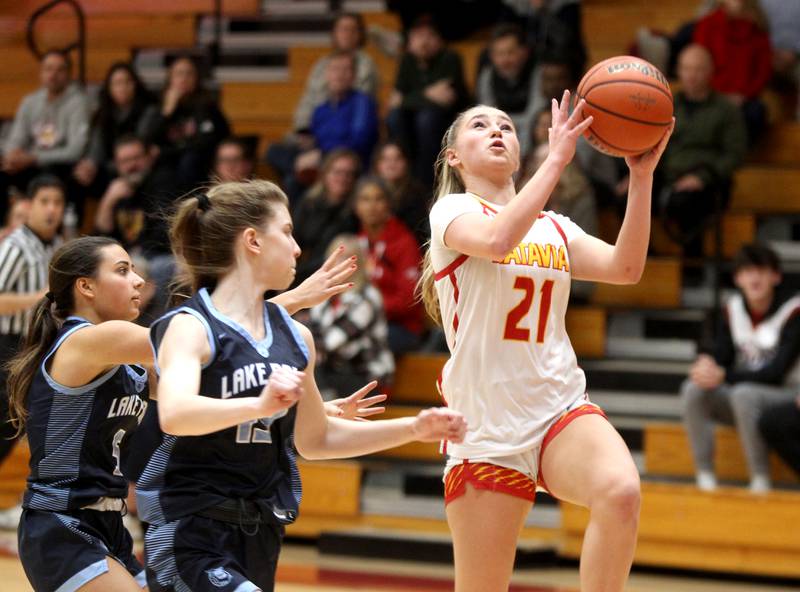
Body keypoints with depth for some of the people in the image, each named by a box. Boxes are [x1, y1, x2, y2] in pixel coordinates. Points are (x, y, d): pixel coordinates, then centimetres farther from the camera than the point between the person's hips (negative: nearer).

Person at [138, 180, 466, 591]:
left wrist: (415, 428, 17)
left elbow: (315, 438, 25)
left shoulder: (295, 338, 10)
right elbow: (173, 414, -32)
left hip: (259, 539, 8)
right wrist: (259, 404, -46)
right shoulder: (190, 327, -11)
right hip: (192, 537, -8)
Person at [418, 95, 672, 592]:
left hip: (561, 406, 3)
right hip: (486, 427, -3)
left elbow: (626, 267, -3)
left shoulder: (554, 227, 15)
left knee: (621, 492, -31)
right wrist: (557, 158, -22)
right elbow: (497, 239, -23)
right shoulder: (453, 211, 2)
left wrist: (642, 175, -11)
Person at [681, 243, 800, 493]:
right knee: (693, 389, -20)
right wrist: (707, 367, -23)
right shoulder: (733, 308, 3)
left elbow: (776, 373, -20)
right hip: (741, 394, 6)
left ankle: (761, 482, -30)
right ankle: (705, 477, -23)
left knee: (743, 393, -36)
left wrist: (723, 376, -29)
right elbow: (721, 358, 3)